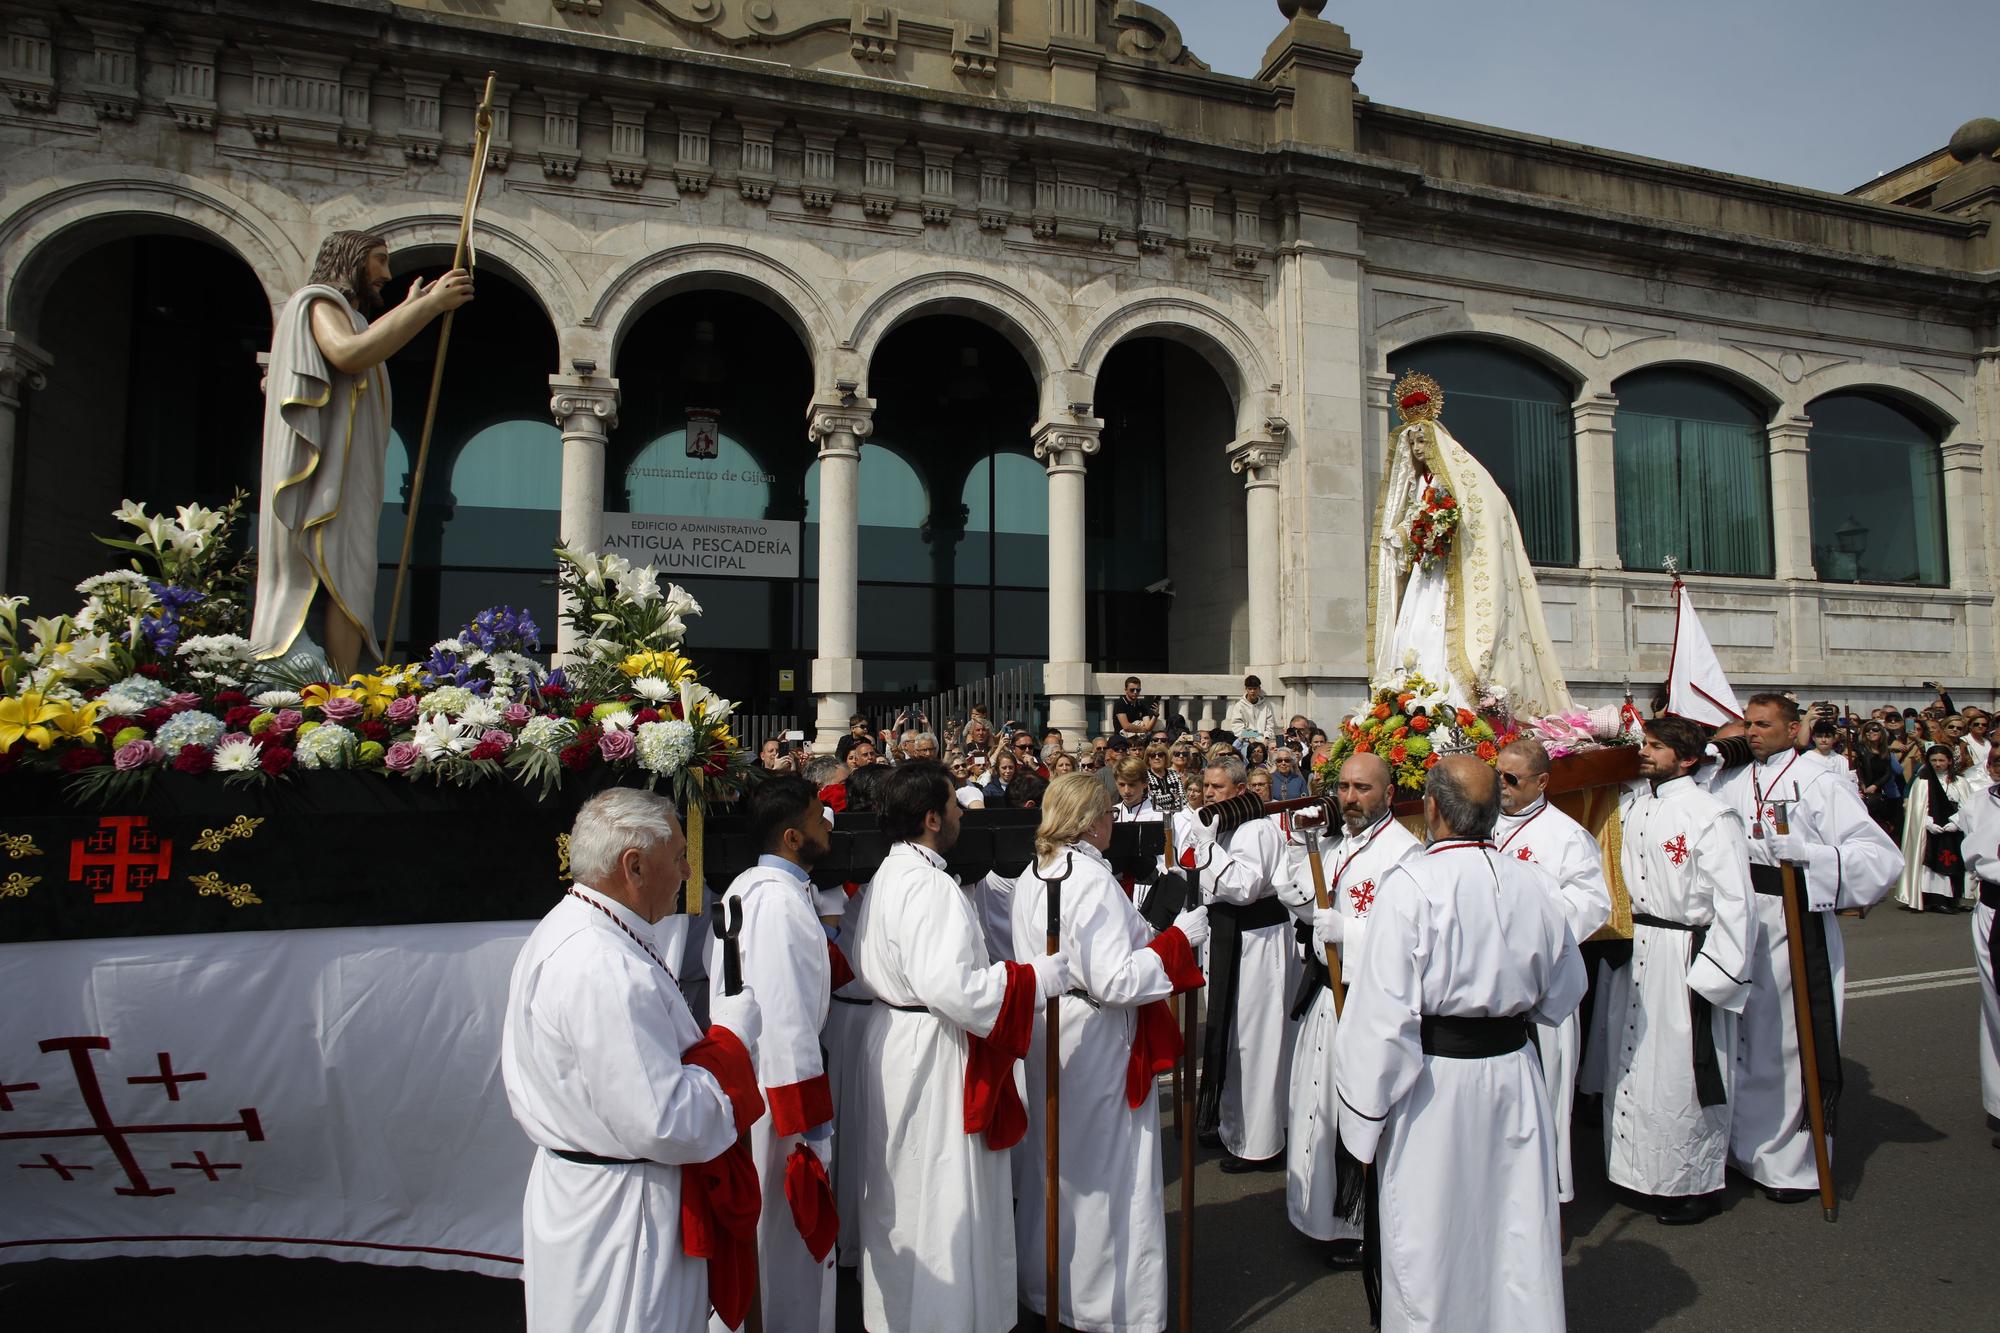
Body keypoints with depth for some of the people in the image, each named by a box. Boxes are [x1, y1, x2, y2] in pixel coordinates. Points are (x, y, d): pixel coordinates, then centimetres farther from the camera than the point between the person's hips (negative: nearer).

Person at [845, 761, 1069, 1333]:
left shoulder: (884, 877, 6)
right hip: (933, 1054, -10)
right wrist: (1041, 976, -23)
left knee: (899, 1192, 23)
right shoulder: (932, 887, -23)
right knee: (942, 1199, 4)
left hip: (892, 1037, 10)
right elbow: (951, 987, -32)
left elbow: (864, 965, 13)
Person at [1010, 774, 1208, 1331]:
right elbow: (1115, 981, -25)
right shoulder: (1095, 880, -21)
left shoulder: (1029, 879, 4)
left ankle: (1043, 1287, 38)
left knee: (1050, 1166, 21)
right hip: (1096, 1041, -8)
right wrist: (1179, 938, -16)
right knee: (1107, 1175, 6)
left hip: (1043, 1031, 8)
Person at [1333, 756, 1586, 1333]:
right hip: (1513, 1069, 5)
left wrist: (1366, 1111, -11)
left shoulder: (1410, 884, -19)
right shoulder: (1528, 882, -3)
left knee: (1429, 1237, 11)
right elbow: (1561, 995, 10)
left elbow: (1383, 1009, -20)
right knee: (1516, 1230, 18)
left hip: (1434, 1077, -5)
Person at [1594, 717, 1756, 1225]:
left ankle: (1695, 1184, 22)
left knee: (1680, 1072, 2)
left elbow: (1734, 903, -15)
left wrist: (1713, 977, -15)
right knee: (1629, 1064, 15)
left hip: (1683, 958, -7)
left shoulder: (1710, 816, -14)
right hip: (1630, 954, 7)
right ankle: (1638, 1171, 32)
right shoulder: (1628, 804, 5)